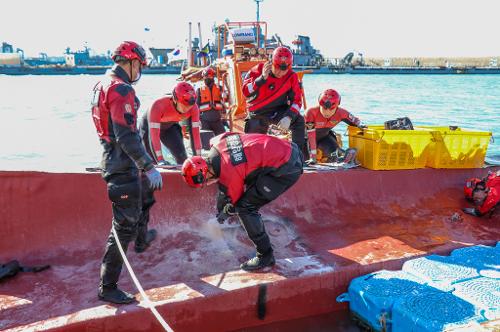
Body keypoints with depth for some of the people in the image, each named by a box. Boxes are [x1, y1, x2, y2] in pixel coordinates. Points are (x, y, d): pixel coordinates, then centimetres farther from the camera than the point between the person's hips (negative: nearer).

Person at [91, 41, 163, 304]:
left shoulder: (103, 86, 10)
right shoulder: (122, 90, -21)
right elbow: (127, 136, -27)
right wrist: (149, 167, -26)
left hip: (114, 160, 11)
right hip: (123, 166, -10)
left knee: (145, 198, 32)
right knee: (125, 226, -5)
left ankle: (142, 240, 55)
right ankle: (107, 288, 4)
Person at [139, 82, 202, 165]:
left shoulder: (193, 108, -30)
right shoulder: (158, 105, -42)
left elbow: (195, 133, -27)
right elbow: (154, 135, -43)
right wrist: (160, 161, -48)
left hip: (170, 126, 3)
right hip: (150, 126, -3)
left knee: (182, 158, -8)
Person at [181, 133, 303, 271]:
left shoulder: (230, 174, -21)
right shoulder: (217, 142, 0)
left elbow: (235, 200, -3)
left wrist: (225, 213, 17)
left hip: (285, 168, -10)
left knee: (244, 207, -8)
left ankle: (265, 256, 1)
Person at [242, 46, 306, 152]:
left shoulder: (291, 76, -12)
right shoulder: (259, 70, -16)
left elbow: (296, 100, -11)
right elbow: (246, 92, -23)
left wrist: (288, 117, -30)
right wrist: (262, 78, -35)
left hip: (279, 110, 1)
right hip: (258, 113, 0)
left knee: (299, 121, -25)